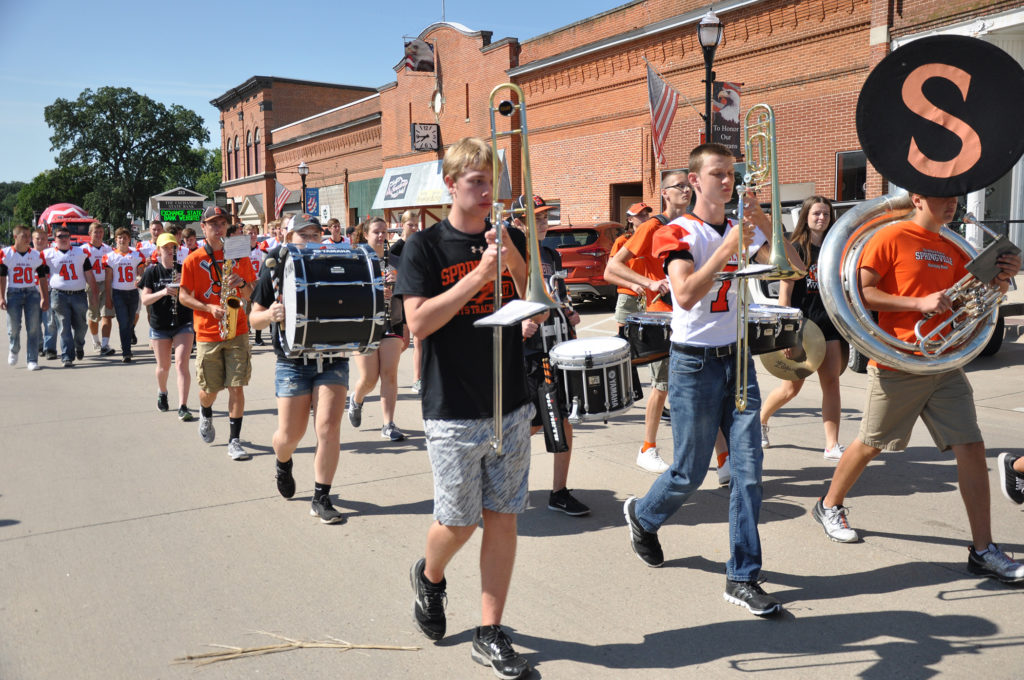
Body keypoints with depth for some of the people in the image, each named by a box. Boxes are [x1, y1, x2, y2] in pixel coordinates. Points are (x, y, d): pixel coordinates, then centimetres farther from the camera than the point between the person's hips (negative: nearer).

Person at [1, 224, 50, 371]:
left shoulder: (37, 255, 4)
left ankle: (32, 360, 3)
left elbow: (42, 278, 7)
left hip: (32, 293, 1)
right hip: (13, 293, -1)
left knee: (33, 328, -3)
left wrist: (45, 298, 2)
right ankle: (13, 351, 30)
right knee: (14, 327, 0)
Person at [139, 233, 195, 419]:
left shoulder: (184, 270, 1)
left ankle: (183, 407, -14)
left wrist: (184, 283, -20)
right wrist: (162, 292, -22)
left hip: (183, 323, -1)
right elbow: (144, 299, -5)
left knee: (182, 364, -13)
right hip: (159, 325, 1)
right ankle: (162, 393, 44)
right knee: (164, 366, 13)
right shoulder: (152, 271, 1)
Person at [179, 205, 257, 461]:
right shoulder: (193, 260, 1)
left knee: (237, 387, -6)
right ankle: (205, 413, 43)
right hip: (207, 333, -1)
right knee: (210, 389, 8)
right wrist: (210, 308, -15)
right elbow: (183, 296, 0)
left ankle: (234, 440, 2)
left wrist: (242, 284, -11)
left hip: (237, 331, 1)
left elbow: (250, 294, 11)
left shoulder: (238, 256, 7)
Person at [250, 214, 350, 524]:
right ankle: (283, 464, 42)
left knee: (328, 428, -7)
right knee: (290, 434, 5)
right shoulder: (275, 268, 3)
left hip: (333, 360, 1)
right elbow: (255, 318, 4)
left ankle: (321, 498, 8)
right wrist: (270, 315, -18)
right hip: (293, 362, -1)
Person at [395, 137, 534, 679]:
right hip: (453, 412, -3)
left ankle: (490, 633, 20)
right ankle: (430, 576, 38)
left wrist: (515, 262, -13)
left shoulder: (510, 239, 7)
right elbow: (418, 323, -14)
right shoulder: (425, 246, -3)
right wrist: (479, 275, -20)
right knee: (458, 523, 4)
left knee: (503, 519, 6)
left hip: (510, 406, 4)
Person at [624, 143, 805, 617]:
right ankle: (642, 515, 36)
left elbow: (792, 267, -2)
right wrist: (730, 245, -28)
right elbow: (686, 296, -24)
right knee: (689, 474, 5)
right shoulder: (679, 233, -8)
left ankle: (742, 577, 10)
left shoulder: (743, 229, 9)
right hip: (695, 363, -5)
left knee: (747, 468, 1)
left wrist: (763, 221, -13)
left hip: (738, 360, 5)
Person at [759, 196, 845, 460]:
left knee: (831, 382, -2)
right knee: (792, 386, 2)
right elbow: (785, 291, -10)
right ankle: (760, 419, 28)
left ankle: (832, 445, 2)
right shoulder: (797, 249, -6)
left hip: (828, 325, 5)